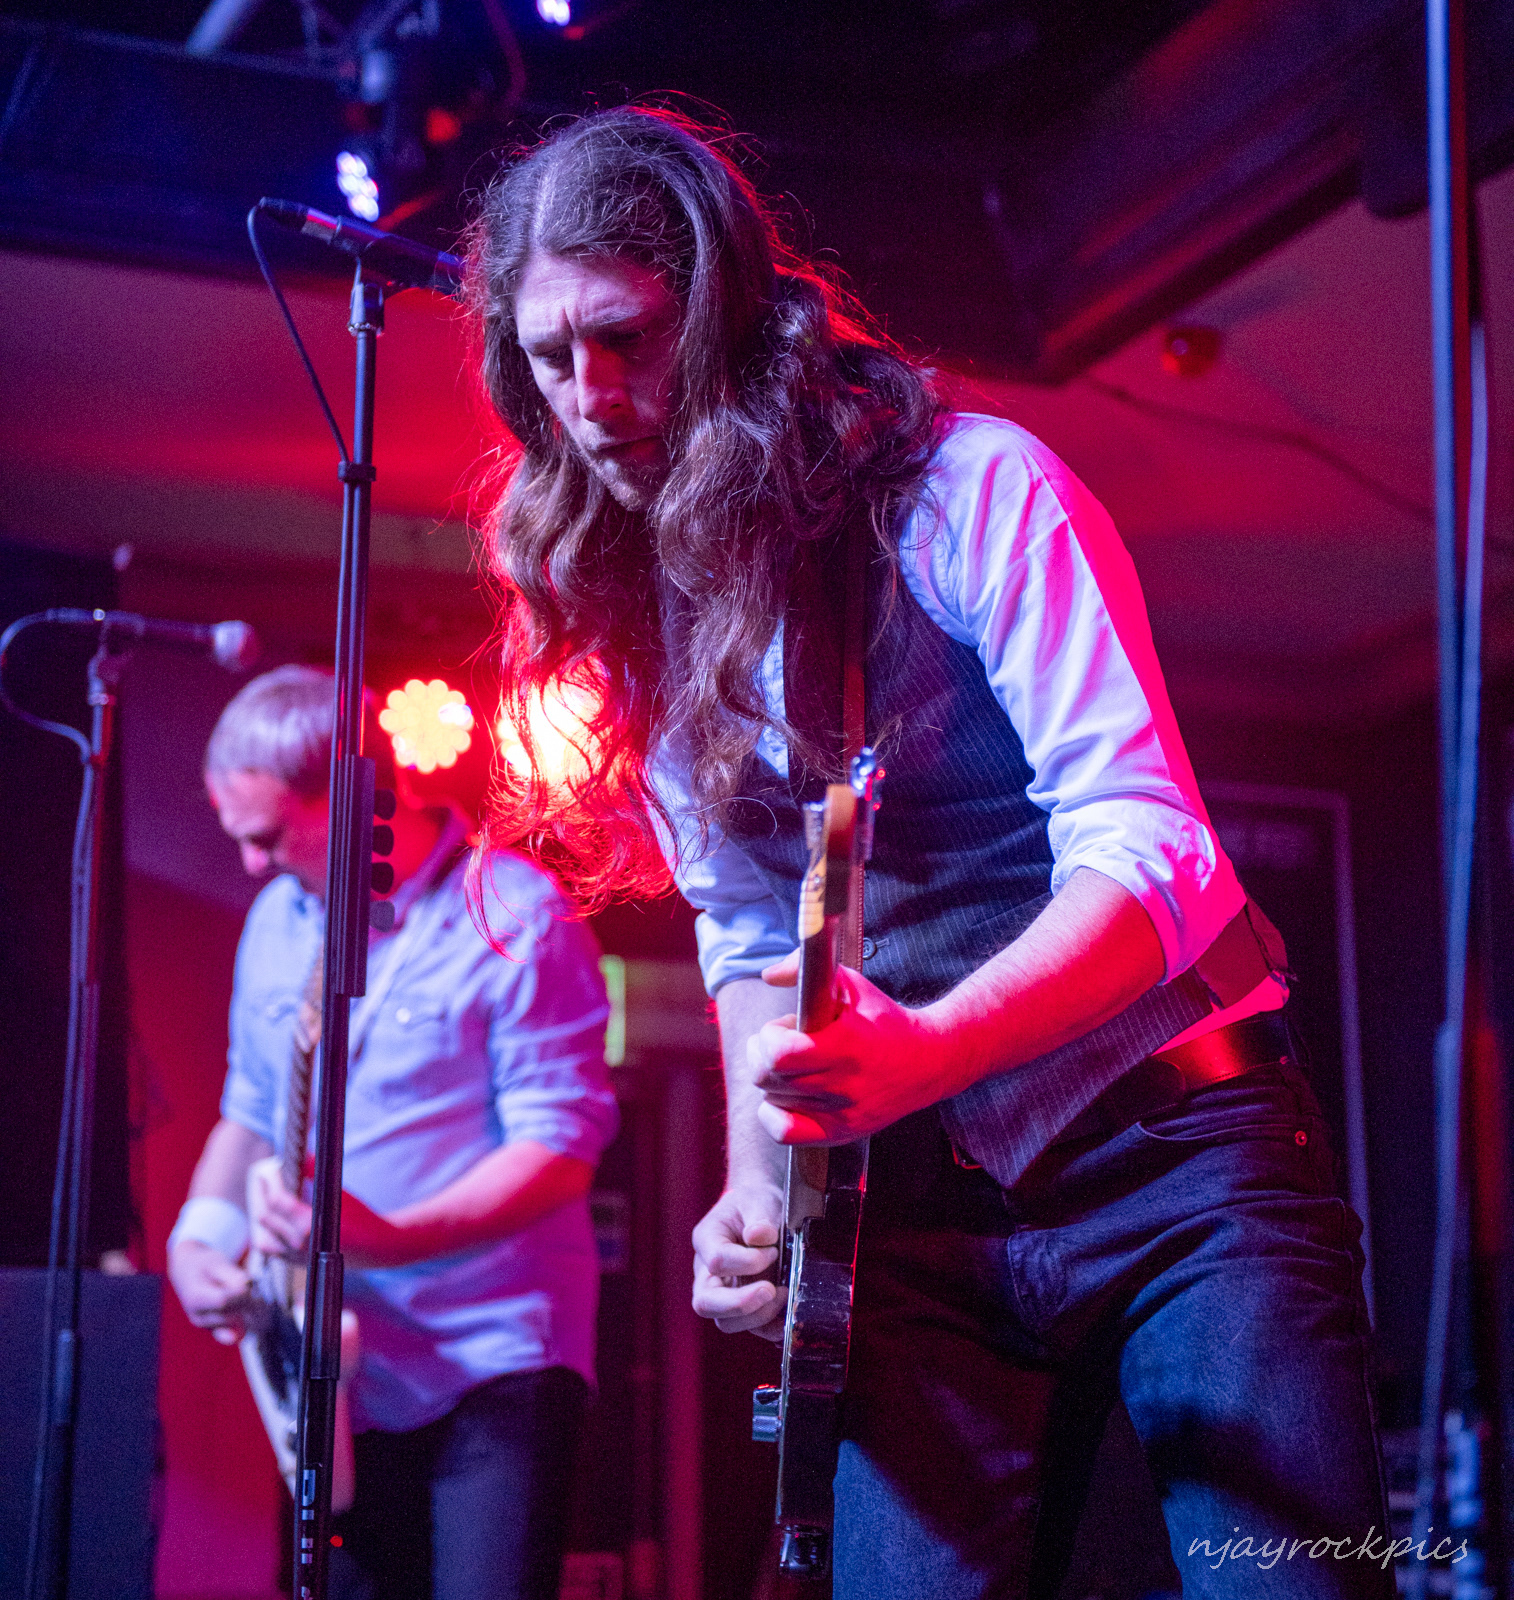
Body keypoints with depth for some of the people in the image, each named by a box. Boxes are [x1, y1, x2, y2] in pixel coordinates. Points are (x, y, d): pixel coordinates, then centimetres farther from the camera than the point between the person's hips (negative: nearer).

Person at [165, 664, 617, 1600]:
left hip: (495, 1366, -6)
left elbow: (562, 1147, -17)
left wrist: (386, 1239, -28)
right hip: (341, 1373, 7)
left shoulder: (515, 917, -12)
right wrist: (199, 1236, 4)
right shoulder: (279, 921, 11)